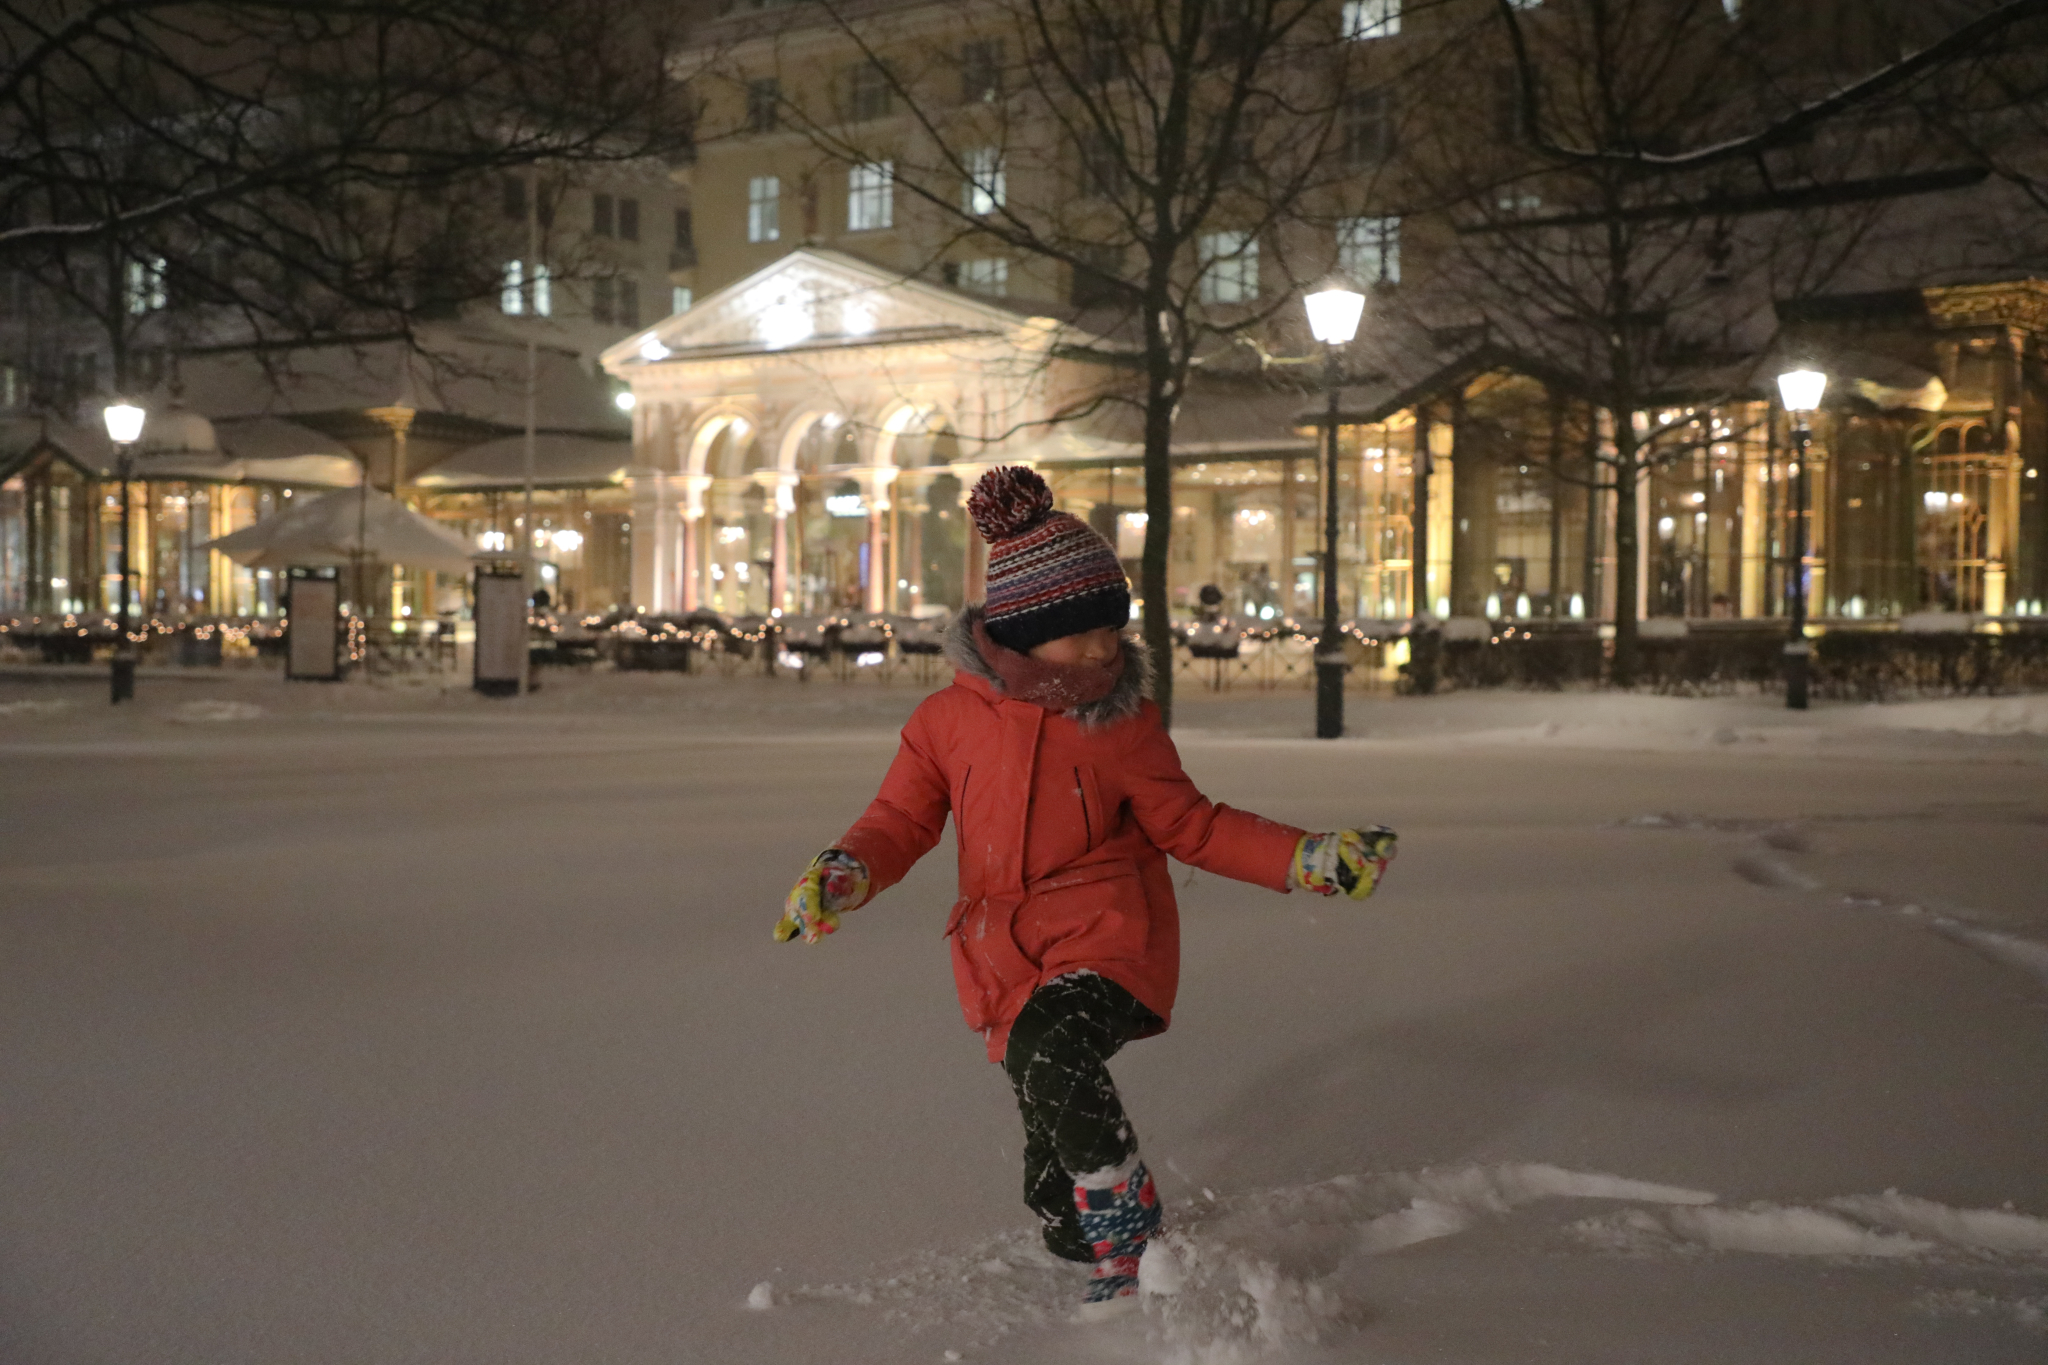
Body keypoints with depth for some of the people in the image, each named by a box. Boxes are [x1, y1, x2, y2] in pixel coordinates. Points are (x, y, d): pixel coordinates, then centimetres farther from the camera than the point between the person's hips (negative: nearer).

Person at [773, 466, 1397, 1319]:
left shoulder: (1122, 723, -2)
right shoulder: (949, 720, -1)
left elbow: (1190, 826, 6)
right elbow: (901, 822, 5)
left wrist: (1310, 861, -3)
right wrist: (843, 875, -17)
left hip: (1110, 936, -3)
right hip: (1006, 961, 3)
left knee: (1052, 1057, -34)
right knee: (1054, 1192, 7)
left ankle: (1135, 1251, -19)